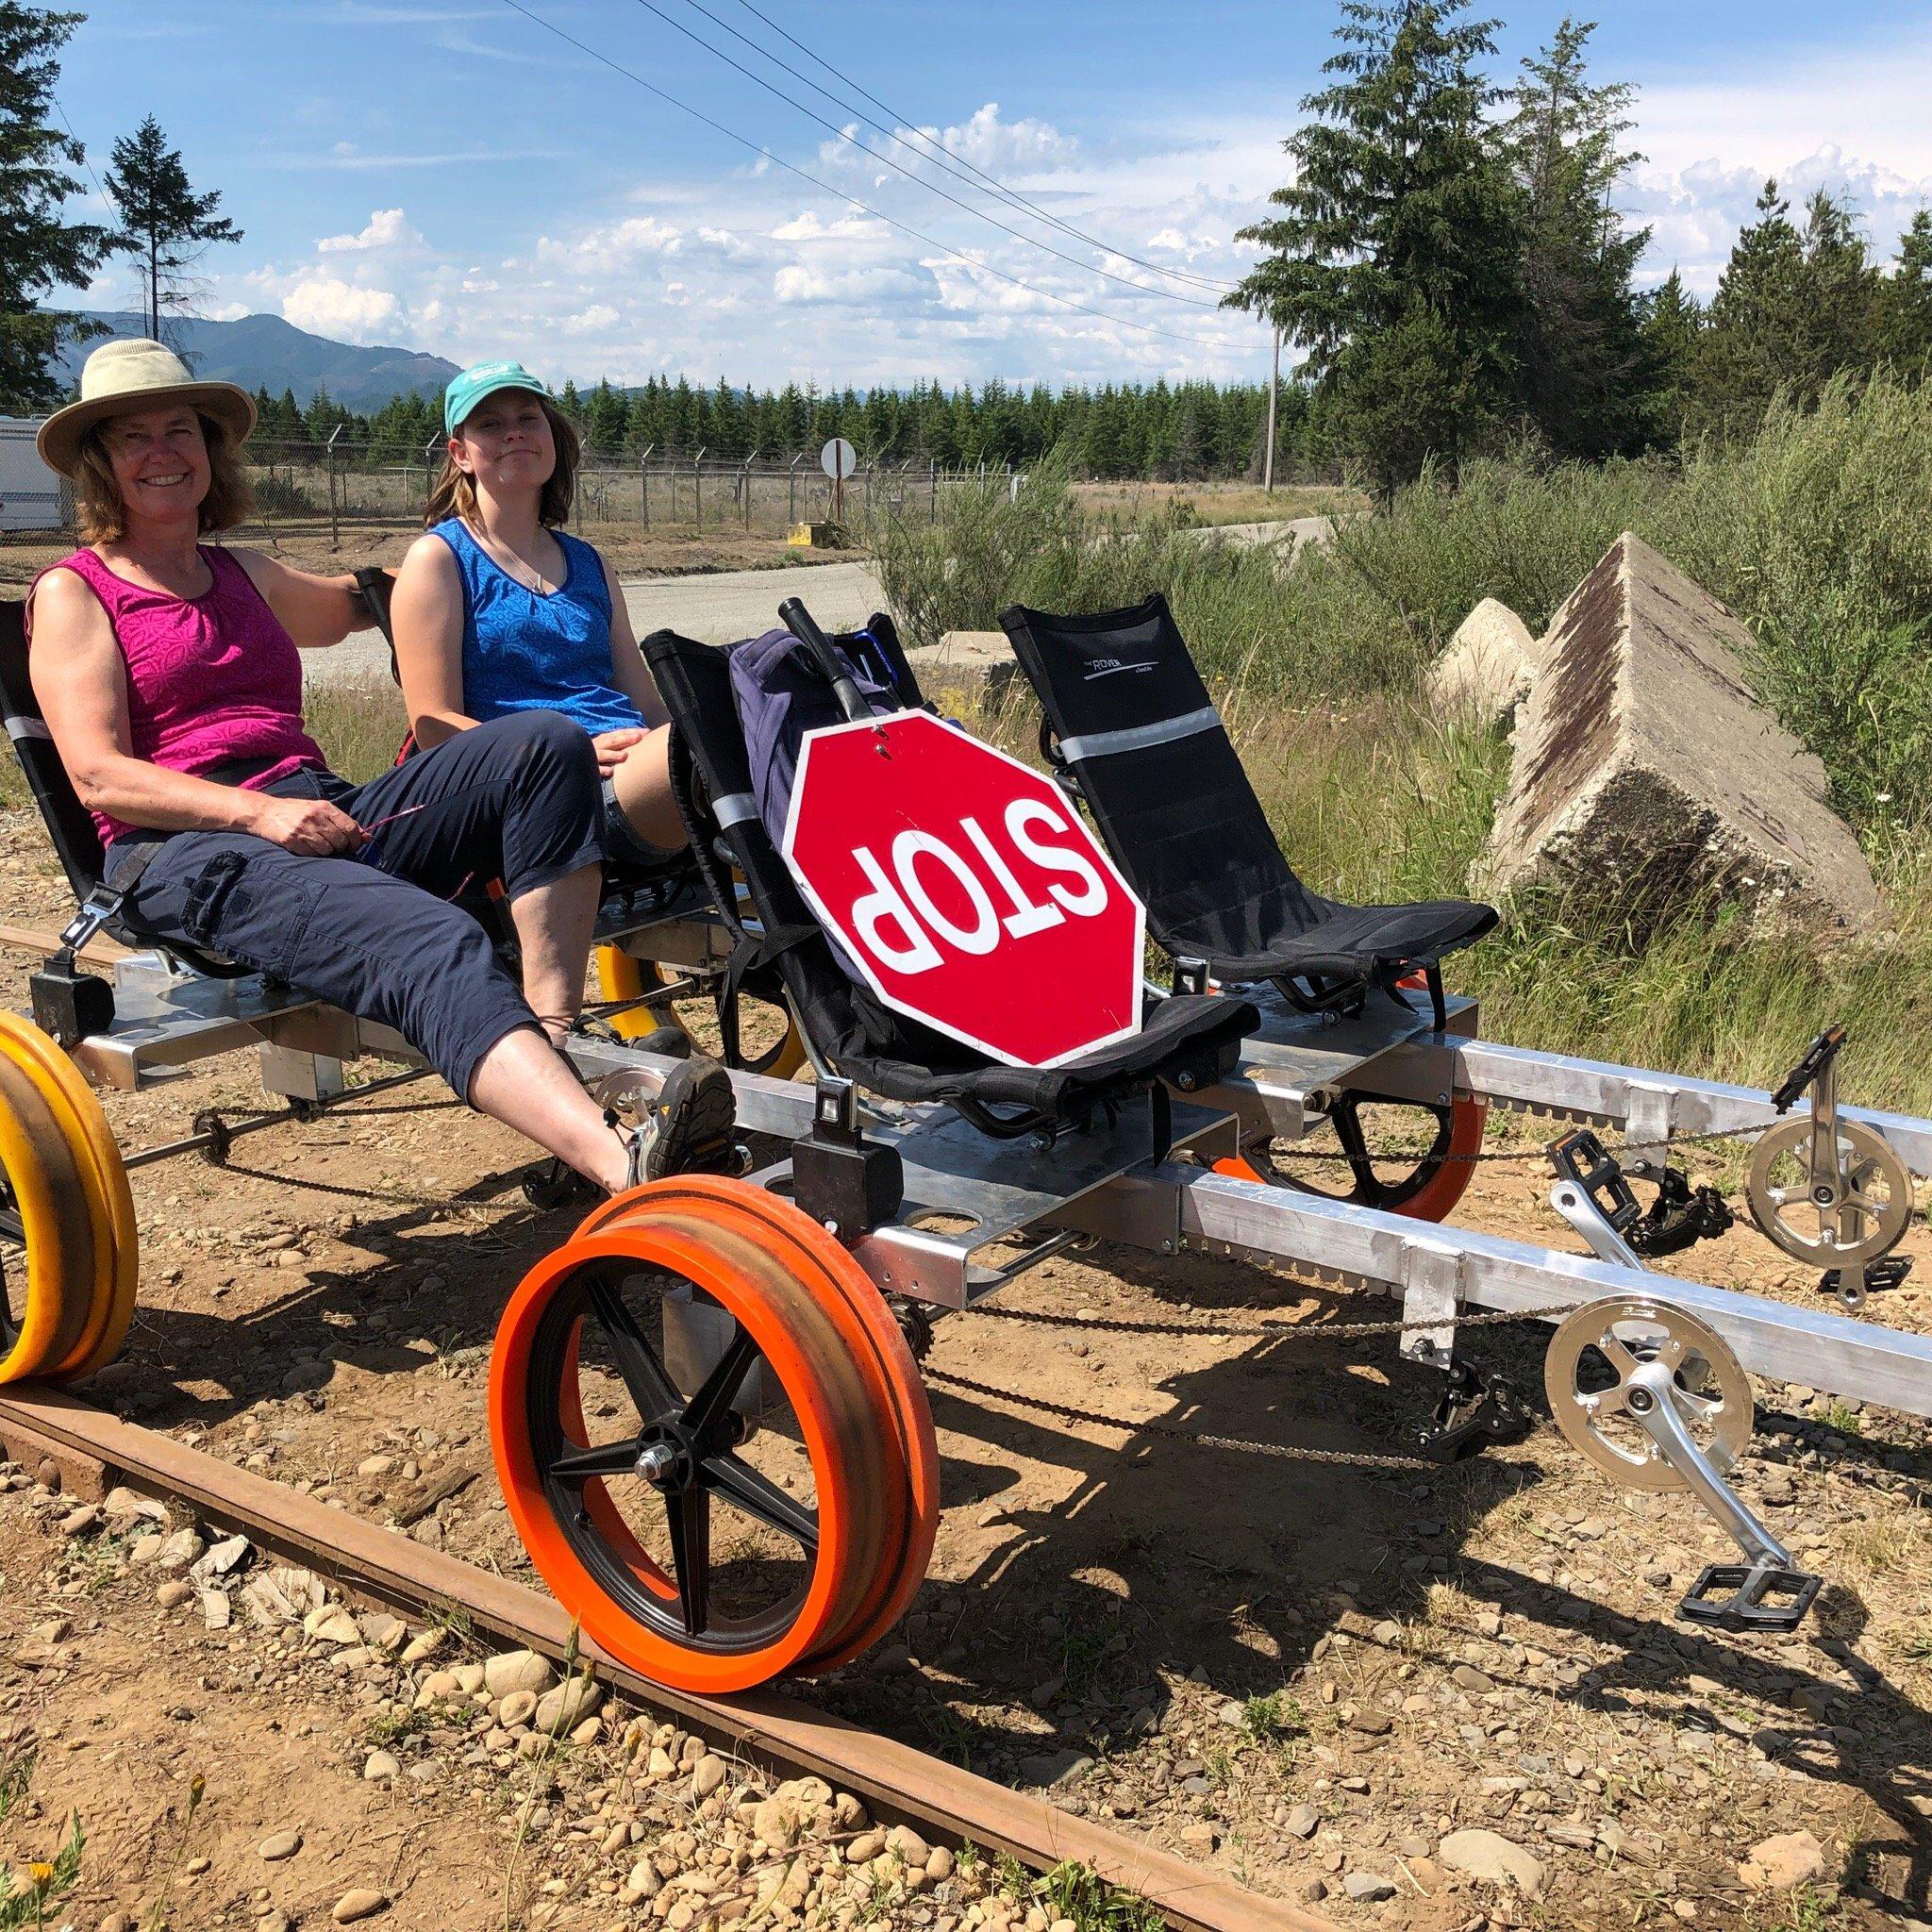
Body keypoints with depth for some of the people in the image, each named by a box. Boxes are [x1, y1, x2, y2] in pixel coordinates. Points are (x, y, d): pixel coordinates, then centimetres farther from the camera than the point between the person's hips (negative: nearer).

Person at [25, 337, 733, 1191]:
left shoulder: (245, 575, 29)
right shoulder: (72, 593, 10)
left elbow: (360, 599, 50)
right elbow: (100, 778, -4)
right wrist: (257, 811, -18)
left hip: (326, 816, 7)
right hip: (188, 851, -6)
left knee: (542, 744, -19)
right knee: (431, 943, -36)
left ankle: (555, 1040, -34)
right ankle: (628, 1164, -58)